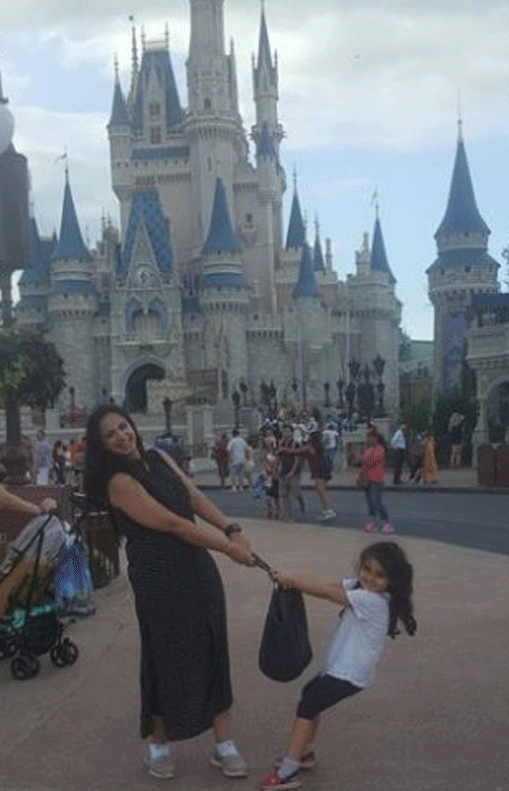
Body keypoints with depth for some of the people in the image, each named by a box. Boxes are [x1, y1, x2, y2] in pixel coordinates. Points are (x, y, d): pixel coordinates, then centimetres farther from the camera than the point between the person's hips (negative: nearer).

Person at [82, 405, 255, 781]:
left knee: (213, 653, 9)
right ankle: (158, 745, 28)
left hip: (197, 566, 7)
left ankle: (224, 745, 22)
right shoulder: (119, 482, -17)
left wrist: (231, 530, -13)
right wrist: (227, 548, -19)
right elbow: (172, 524, -21)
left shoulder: (158, 457, 6)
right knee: (168, 658, 5)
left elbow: (196, 497, 2)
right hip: (159, 577, -7)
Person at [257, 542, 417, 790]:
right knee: (310, 694, 22)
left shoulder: (373, 600, -23)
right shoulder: (359, 586, 4)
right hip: (341, 666, 10)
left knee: (307, 708, -9)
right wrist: (290, 579, -22)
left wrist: (290, 580, -18)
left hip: (348, 674, -10)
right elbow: (331, 584, -7)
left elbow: (327, 593, -24)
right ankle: (304, 753, 38)